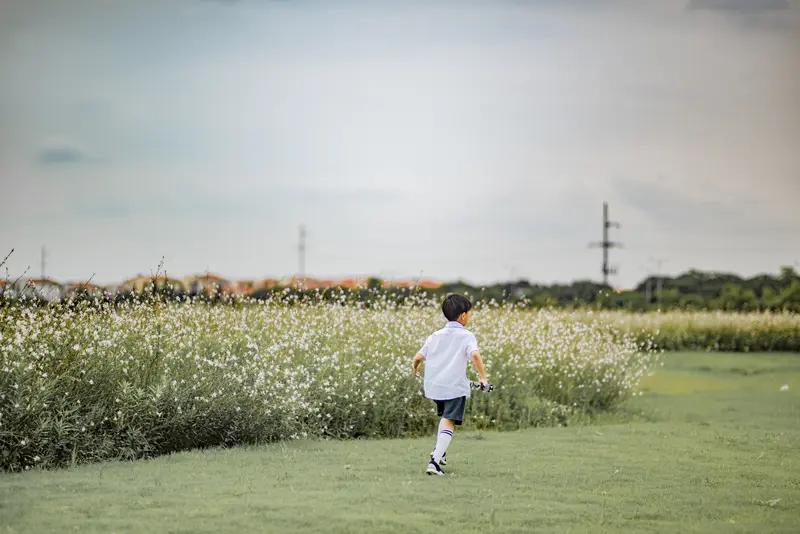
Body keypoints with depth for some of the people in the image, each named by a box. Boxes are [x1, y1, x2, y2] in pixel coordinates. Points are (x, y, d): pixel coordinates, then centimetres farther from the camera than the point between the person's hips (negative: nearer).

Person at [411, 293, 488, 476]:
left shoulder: (436, 336, 10)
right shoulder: (466, 336, -4)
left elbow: (418, 357, 9)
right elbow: (475, 355, -23)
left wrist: (415, 368, 30)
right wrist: (483, 378, -17)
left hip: (433, 386, 5)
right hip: (455, 387, -5)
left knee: (444, 416, 29)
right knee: (449, 422, -6)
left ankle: (439, 452, 26)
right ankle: (435, 461, -20)